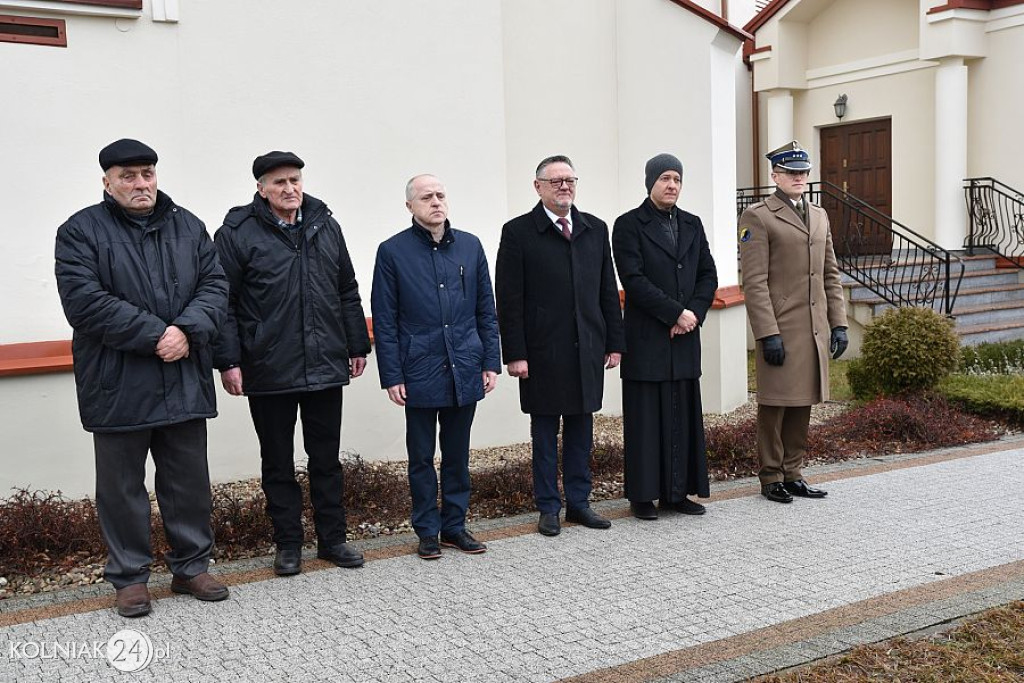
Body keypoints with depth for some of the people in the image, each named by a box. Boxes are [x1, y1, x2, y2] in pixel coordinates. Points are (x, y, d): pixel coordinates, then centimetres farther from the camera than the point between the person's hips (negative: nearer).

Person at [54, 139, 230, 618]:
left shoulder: (188, 227, 10)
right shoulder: (81, 232, -3)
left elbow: (215, 286, 4)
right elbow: (85, 301, -15)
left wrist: (188, 331, -15)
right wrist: (155, 335, -18)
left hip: (184, 384, 4)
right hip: (118, 386, -3)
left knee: (190, 482, 12)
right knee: (122, 487, 8)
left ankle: (191, 567, 28)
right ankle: (129, 577, 23)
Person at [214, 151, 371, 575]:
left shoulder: (325, 226, 9)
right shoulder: (238, 233, -5)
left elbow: (348, 293, 14)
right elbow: (223, 302, -6)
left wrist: (357, 345, 12)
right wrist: (229, 361, -11)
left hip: (326, 366, 4)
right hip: (269, 372, -3)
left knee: (327, 459, 13)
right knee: (278, 464, 10)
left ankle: (332, 539, 26)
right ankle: (288, 545, 23)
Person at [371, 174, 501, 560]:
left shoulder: (470, 246, 6)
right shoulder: (393, 251, -2)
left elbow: (486, 310, 9)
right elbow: (384, 321, -3)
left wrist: (491, 362, 3)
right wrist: (392, 376, -7)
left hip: (464, 371, 3)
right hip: (420, 373, -2)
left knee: (457, 455, 13)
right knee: (421, 457, 8)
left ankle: (454, 525, 25)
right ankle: (428, 531, 20)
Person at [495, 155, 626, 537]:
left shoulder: (595, 229, 11)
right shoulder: (518, 232, -3)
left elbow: (608, 290, 12)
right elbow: (509, 300, -6)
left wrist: (615, 343, 7)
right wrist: (515, 354, -12)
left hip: (588, 349, 4)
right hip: (543, 352, -4)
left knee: (581, 430, 11)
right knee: (545, 433, 6)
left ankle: (578, 502, 23)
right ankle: (548, 508, 16)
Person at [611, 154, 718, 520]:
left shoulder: (692, 225, 14)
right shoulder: (629, 225, -3)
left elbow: (708, 275, 11)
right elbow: (634, 280, -13)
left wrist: (694, 314, -5)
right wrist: (676, 313, -14)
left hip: (684, 338, 5)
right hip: (646, 340, -5)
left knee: (684, 417, 7)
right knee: (646, 418, 0)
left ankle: (678, 491, 16)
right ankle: (643, 496, 9)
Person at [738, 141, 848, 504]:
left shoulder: (819, 215, 17)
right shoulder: (757, 217, -6)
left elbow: (831, 274, 18)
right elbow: (754, 282, -12)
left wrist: (838, 323, 10)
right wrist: (768, 334, -17)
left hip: (815, 330, 7)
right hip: (780, 330, -7)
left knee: (803, 404, 11)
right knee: (775, 404, 1)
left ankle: (793, 474, 22)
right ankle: (771, 479, 12)